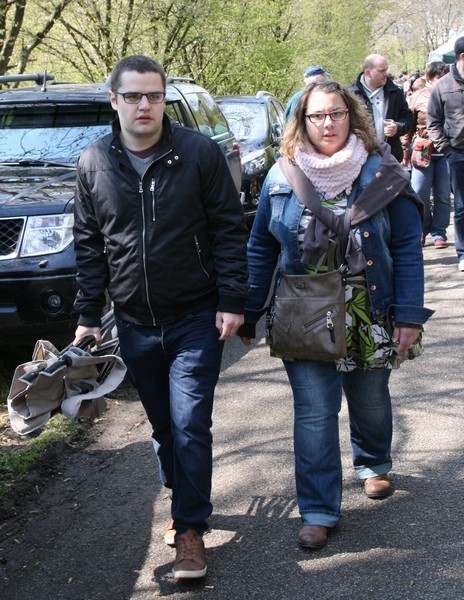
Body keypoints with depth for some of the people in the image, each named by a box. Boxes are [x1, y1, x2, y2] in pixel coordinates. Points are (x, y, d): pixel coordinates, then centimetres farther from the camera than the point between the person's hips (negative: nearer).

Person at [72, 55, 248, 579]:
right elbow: (88, 245, 9)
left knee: (189, 426, -4)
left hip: (195, 320, -3)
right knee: (162, 426, 15)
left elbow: (229, 230, -4)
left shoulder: (200, 153, -6)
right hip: (134, 325, 4)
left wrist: (232, 301, -9)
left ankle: (190, 527, 8)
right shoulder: (93, 164, 3)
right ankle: (186, 501, 35)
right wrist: (88, 313, 6)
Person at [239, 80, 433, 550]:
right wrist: (248, 314, 4)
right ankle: (318, 512, 8)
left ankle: (373, 464, 47)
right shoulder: (282, 178, -1)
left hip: (370, 318, 0)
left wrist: (409, 317, -11)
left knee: (370, 402, 18)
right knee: (314, 414, -3)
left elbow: (407, 250, -5)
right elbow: (260, 251, 5)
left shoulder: (381, 173, -5)